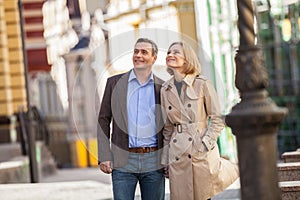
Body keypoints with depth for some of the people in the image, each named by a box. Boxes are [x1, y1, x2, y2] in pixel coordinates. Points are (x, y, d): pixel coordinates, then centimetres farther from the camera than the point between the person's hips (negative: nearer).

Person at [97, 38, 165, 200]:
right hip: (123, 162, -1)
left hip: (153, 162, 1)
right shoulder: (114, 83, 7)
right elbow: (103, 120, 6)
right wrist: (104, 156, -3)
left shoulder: (162, 88, 7)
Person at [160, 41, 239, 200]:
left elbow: (217, 120, -1)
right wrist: (165, 159, 12)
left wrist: (205, 144, -12)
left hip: (202, 153, -4)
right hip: (177, 154, 4)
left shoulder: (202, 84, -2)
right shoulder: (165, 90, 10)